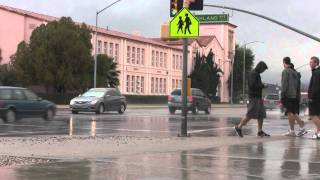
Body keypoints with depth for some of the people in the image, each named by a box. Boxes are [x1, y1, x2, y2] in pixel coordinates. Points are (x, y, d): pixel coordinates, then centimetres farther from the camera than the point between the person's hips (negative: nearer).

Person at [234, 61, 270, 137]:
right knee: (250, 115, -11)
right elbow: (252, 85, -21)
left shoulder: (257, 74, 20)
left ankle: (260, 131, 6)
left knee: (261, 115, 5)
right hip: (254, 97, -10)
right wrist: (262, 85, -13)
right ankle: (239, 127, -3)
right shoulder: (253, 74, -11)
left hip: (258, 97, 10)